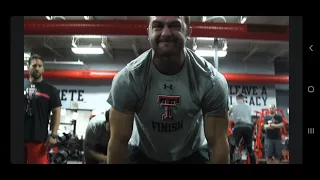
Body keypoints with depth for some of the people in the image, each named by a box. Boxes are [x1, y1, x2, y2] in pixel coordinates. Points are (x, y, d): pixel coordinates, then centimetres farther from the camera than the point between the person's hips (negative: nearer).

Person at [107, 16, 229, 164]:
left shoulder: (211, 81, -23)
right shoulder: (127, 79, -24)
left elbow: (218, 142, -17)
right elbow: (118, 140, -18)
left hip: (192, 155, 1)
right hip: (142, 154, 0)